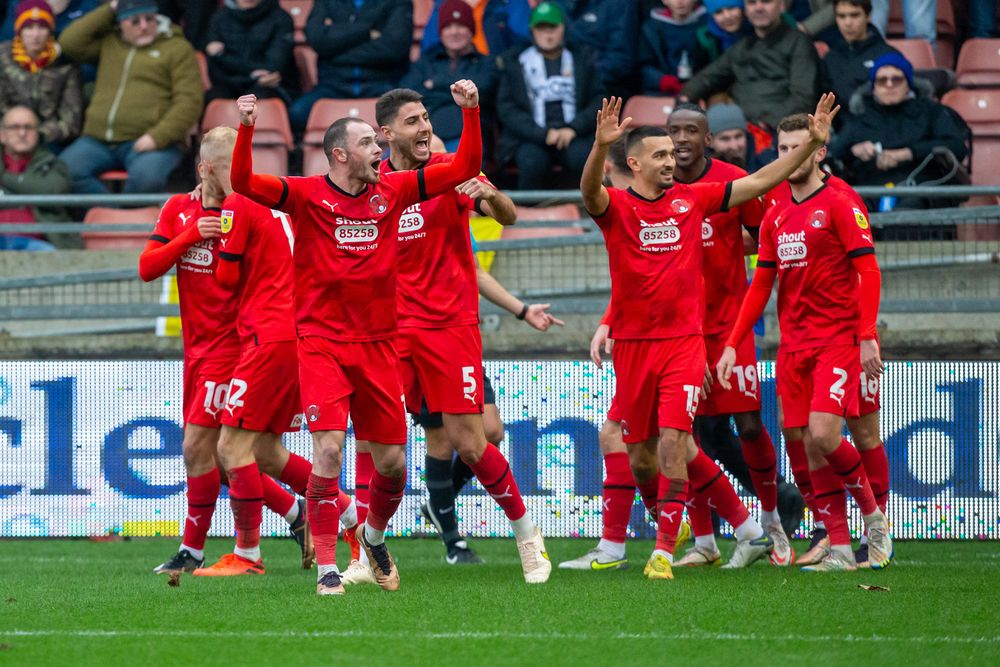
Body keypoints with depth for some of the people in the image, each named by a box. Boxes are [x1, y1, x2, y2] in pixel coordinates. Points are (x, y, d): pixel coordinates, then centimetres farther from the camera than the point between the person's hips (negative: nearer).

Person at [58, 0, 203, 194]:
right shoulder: (108, 43, 22)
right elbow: (69, 42, 9)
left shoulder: (177, 48, 8)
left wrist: (157, 137, -14)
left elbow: (189, 102, 0)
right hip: (99, 141, 4)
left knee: (147, 176, -37)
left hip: (147, 141, -4)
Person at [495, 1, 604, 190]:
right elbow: (506, 109, 6)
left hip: (571, 135, 1)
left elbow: (598, 101, 11)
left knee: (582, 158, -33)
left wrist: (574, 128, -7)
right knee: (533, 162, -34)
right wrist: (543, 134, -9)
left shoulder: (582, 61, 19)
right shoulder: (514, 63, 15)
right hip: (528, 139, -1)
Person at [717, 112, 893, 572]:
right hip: (793, 344, 6)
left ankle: (873, 515, 4)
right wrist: (732, 344, 11)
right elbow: (761, 285, 18)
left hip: (837, 340, -6)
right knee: (808, 445, 1)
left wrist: (867, 337, -19)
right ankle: (839, 549, 5)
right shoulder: (775, 218, 15)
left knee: (822, 434, -19)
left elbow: (868, 272, -10)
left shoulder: (839, 206, -5)